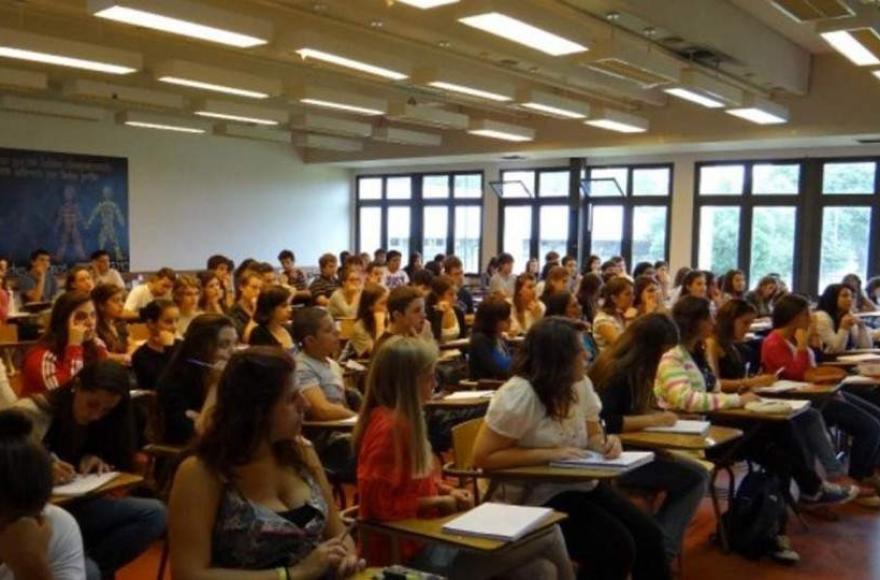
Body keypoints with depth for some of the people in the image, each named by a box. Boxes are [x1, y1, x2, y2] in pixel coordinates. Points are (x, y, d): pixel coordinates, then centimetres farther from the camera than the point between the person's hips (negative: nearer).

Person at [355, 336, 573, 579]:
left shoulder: (406, 418, 11)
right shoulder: (389, 427, -20)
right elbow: (382, 504, -22)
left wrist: (447, 490, 5)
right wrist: (439, 502, -12)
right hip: (414, 548, -9)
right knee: (547, 532, -8)